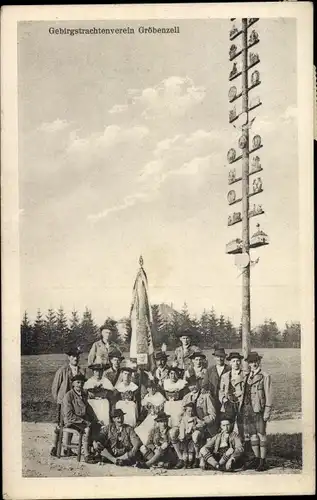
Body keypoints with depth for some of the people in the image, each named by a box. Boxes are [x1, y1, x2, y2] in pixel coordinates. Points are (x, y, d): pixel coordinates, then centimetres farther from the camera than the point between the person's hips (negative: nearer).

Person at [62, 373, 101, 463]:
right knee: (87, 429, -32)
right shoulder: (68, 396, -11)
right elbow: (69, 415, -17)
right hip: (71, 422, -7)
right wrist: (83, 421, -20)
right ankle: (86, 455, -25)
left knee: (97, 425, -18)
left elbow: (88, 408, 21)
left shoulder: (83, 394, 13)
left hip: (83, 419, 7)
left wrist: (95, 419, 4)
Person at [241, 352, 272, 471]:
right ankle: (256, 458, 19)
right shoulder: (247, 377, 15)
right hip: (247, 409, 5)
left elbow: (268, 396, -3)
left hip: (258, 409, -5)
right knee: (252, 435, 9)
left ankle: (263, 461, 3)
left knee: (261, 434, -3)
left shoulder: (265, 377, -1)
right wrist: (242, 410, 12)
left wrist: (267, 412, -8)